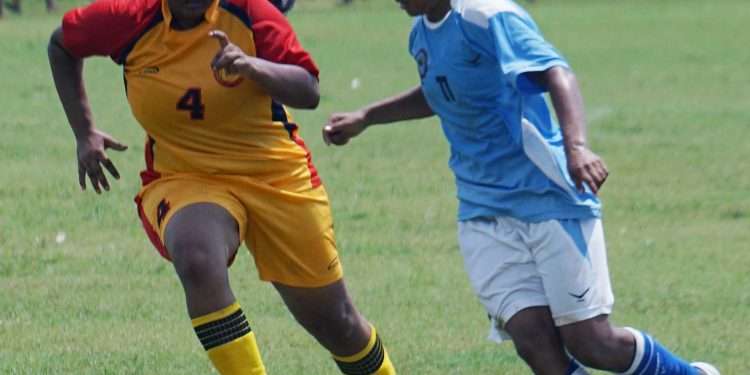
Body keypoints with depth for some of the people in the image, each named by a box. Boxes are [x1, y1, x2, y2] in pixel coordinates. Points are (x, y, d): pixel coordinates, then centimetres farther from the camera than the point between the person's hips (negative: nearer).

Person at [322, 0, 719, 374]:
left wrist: (577, 145, -47)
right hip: (483, 213, 7)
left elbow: (556, 73, -30)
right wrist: (363, 118, 30)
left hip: (549, 196, -6)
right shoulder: (422, 32, 10)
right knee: (533, 340, -12)